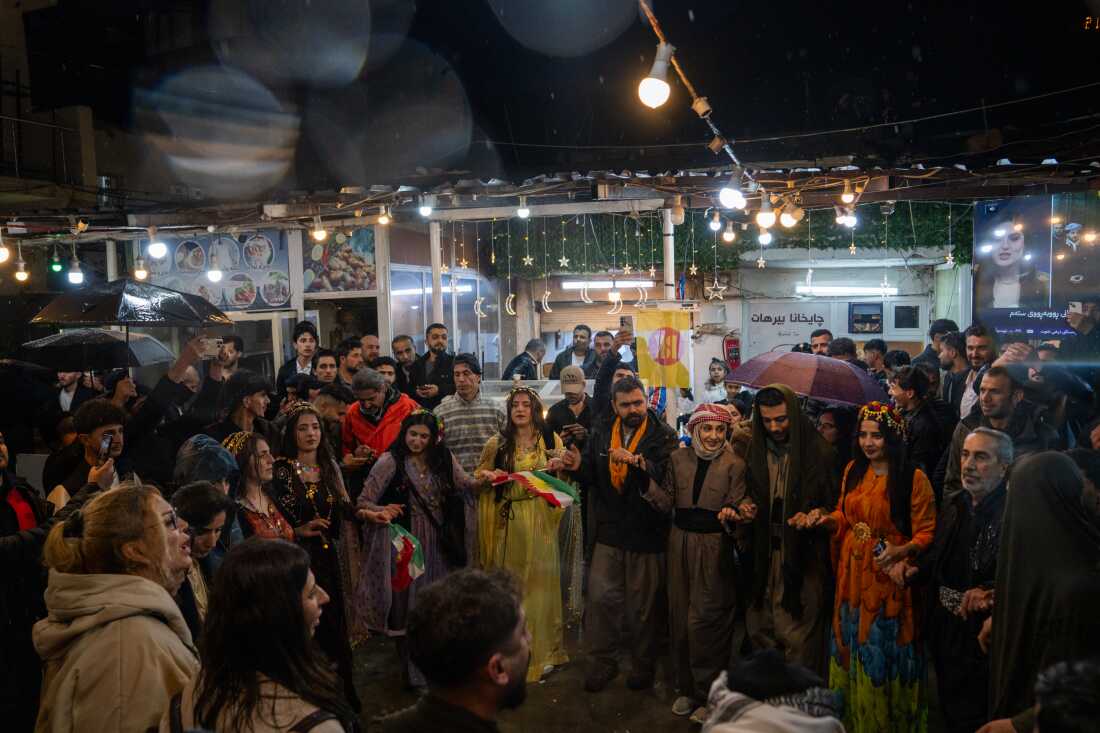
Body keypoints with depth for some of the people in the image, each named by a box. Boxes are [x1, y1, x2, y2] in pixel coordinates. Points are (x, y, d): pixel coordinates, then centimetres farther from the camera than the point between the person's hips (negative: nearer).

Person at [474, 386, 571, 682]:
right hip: (507, 521, 0)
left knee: (539, 581, 2)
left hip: (540, 520, 0)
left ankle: (542, 651, 16)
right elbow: (478, 476, 12)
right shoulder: (497, 443, 5)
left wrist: (557, 468, -11)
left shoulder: (551, 440, 6)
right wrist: (486, 476, -9)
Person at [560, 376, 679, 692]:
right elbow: (591, 478, 10)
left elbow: (668, 474, -23)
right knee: (600, 598, 4)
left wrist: (638, 462, -36)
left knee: (643, 606, 9)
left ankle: (642, 665, 28)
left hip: (646, 533, -3)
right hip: (608, 531, 3)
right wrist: (579, 466, -11)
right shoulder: (601, 433, 7)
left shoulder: (663, 435, -8)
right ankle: (602, 662, 22)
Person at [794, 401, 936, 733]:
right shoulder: (853, 470, 5)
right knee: (854, 646, 16)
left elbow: (926, 533, -12)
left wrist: (900, 551, -30)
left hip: (889, 578, -5)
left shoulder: (914, 478, -13)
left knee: (884, 652, 6)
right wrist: (823, 518, -5)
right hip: (853, 575, 5)